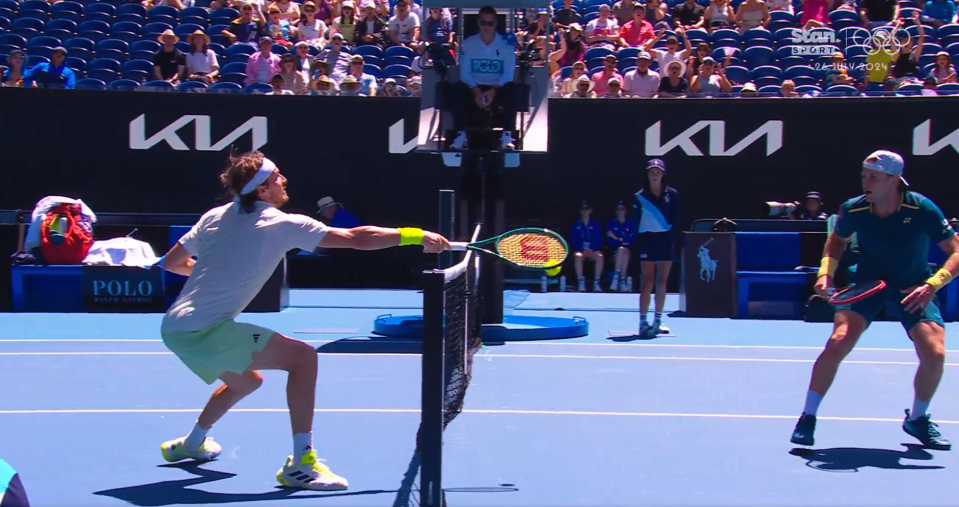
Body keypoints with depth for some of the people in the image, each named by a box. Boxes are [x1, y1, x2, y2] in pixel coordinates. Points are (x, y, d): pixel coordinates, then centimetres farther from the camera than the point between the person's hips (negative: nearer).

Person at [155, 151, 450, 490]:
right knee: (303, 357, -10)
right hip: (206, 331, -9)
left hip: (173, 328, 9)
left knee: (246, 381, 32)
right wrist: (416, 236, -1)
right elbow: (357, 239, -8)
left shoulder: (214, 217, 12)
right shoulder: (282, 225, -7)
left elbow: (171, 263, 20)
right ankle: (301, 464, -15)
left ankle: (192, 443, 50)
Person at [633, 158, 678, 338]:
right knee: (648, 281, -6)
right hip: (648, 240, -3)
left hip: (666, 240, 3)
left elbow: (676, 217, 7)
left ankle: (658, 321, 16)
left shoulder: (671, 194, 4)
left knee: (662, 281, 8)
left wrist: (672, 233, -3)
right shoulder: (640, 196, -3)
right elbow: (635, 221, -4)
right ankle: (643, 322, -4)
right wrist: (637, 243, -12)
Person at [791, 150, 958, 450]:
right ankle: (808, 418, -4)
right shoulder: (854, 210, -18)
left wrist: (931, 285, -32)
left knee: (934, 353, -17)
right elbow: (837, 240, 6)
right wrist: (826, 272, -10)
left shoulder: (922, 209, -24)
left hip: (914, 288, 0)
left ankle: (917, 419, 12)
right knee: (837, 344, -19)